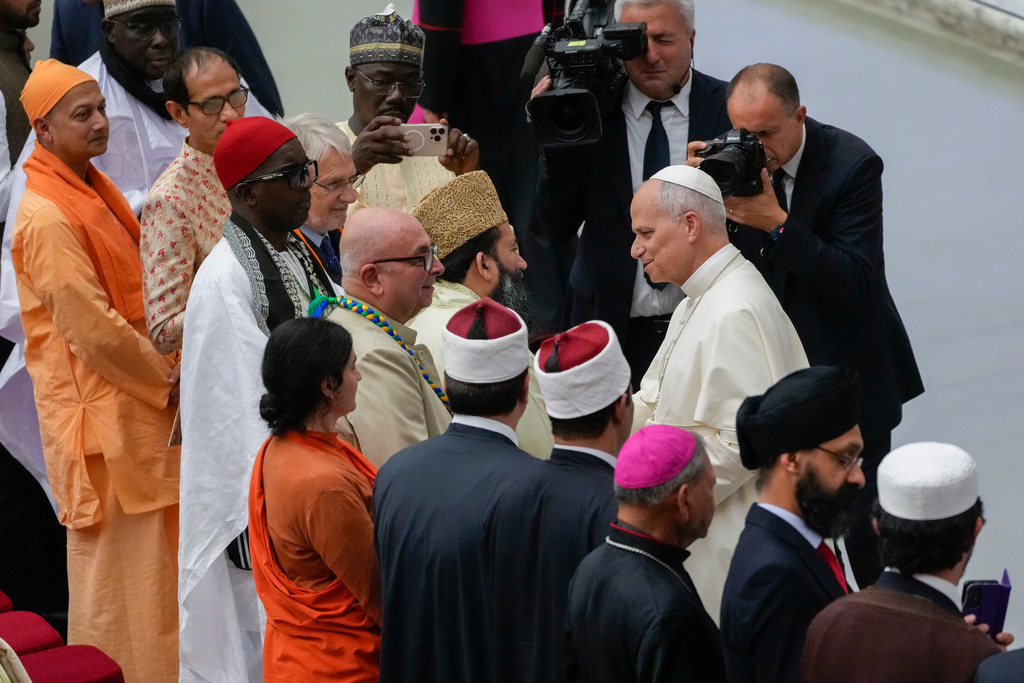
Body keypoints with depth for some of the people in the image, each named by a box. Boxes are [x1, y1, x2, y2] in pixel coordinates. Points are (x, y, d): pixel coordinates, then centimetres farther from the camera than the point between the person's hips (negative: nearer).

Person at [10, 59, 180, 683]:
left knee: (151, 537, 15)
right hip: (97, 404, -9)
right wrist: (163, 378, -10)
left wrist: (165, 369, 8)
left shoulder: (94, 189, 11)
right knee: (114, 545, -1)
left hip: (138, 394, 9)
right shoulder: (47, 217, -20)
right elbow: (91, 327, -20)